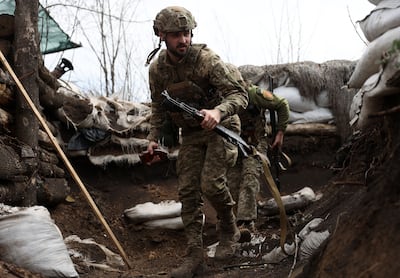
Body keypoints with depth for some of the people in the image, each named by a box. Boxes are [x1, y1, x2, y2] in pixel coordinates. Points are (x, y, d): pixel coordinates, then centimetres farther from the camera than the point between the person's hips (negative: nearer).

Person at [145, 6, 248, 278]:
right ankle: (195, 255, 4)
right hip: (191, 133, 5)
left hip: (220, 126, -5)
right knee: (188, 190, -1)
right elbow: (159, 106, 11)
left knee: (210, 183, -19)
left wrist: (218, 111, -42)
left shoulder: (207, 59, -22)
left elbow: (240, 94, -24)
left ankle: (229, 230, 10)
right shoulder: (157, 68, -6)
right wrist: (154, 138, 3)